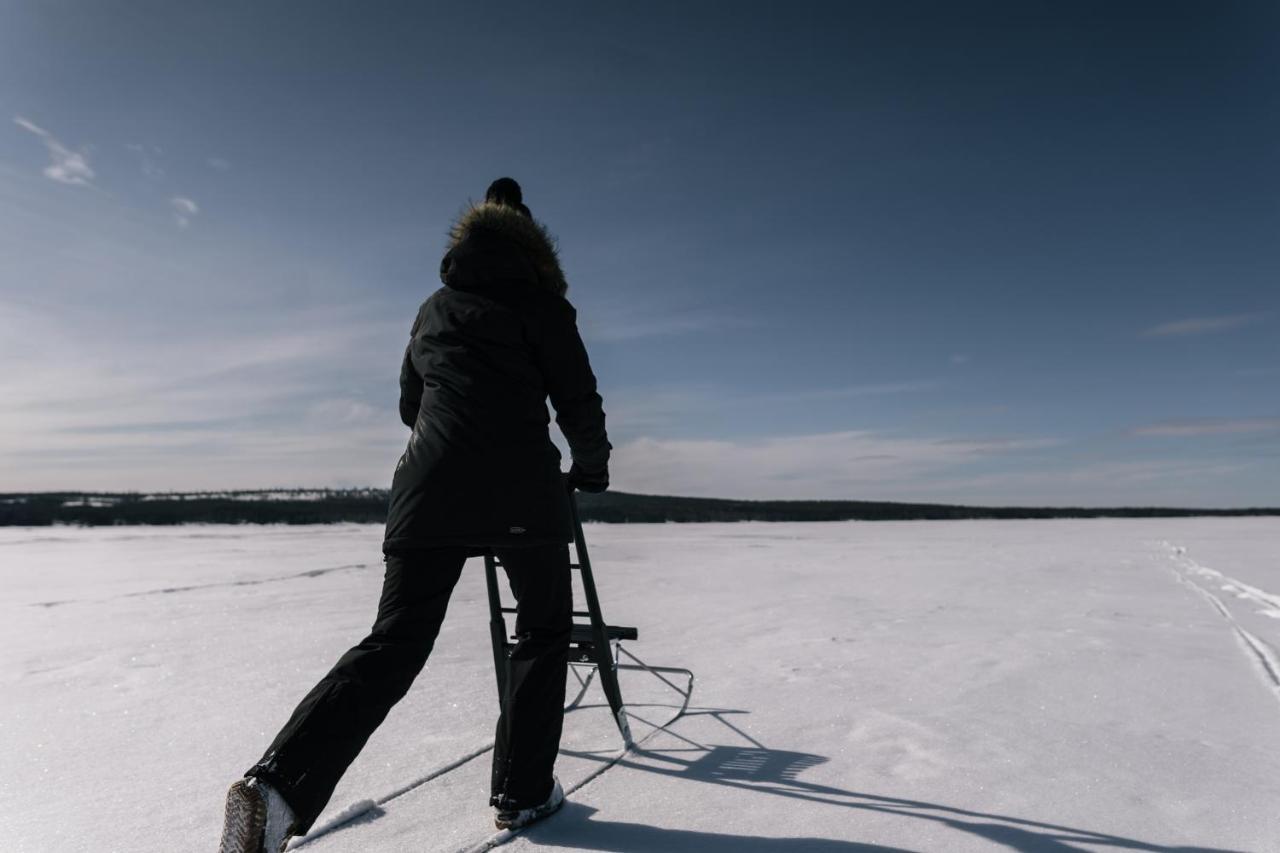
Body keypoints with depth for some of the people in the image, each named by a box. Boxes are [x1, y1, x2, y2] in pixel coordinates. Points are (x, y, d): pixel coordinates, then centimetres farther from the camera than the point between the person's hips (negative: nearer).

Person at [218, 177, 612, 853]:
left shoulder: (432, 309, 23)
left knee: (394, 642, 7)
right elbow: (577, 398, 1)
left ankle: (278, 784, -7)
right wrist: (592, 467, 17)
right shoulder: (536, 297, 7)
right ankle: (521, 794, 16)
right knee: (543, 633, 13)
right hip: (523, 491, -4)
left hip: (427, 490, 5)